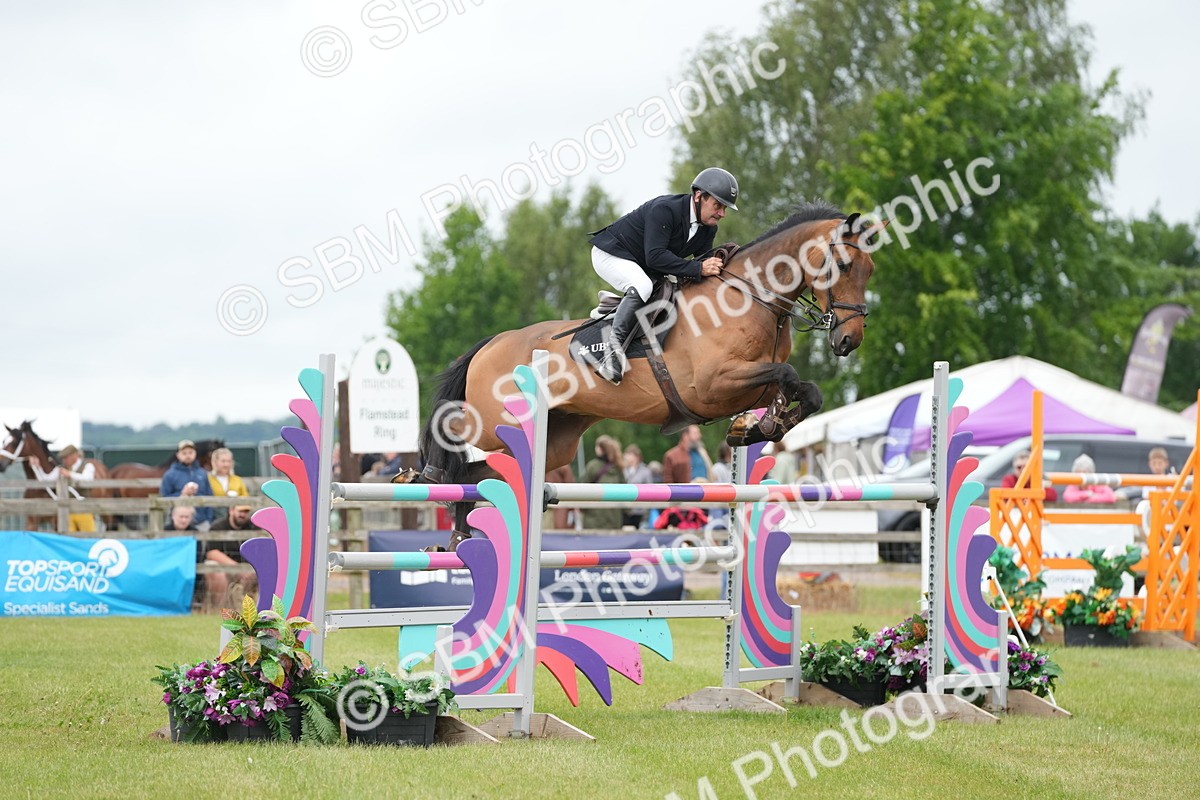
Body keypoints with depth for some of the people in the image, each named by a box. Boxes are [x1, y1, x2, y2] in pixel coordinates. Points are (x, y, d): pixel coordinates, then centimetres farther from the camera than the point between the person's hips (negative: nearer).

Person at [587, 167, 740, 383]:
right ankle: (614, 345, -36)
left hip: (645, 269, 9)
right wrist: (697, 268, -41)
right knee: (641, 286, -35)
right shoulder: (664, 209, -30)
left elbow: (704, 263, 3)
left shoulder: (708, 229, -3)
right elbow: (655, 256, -36)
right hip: (611, 254, -9)